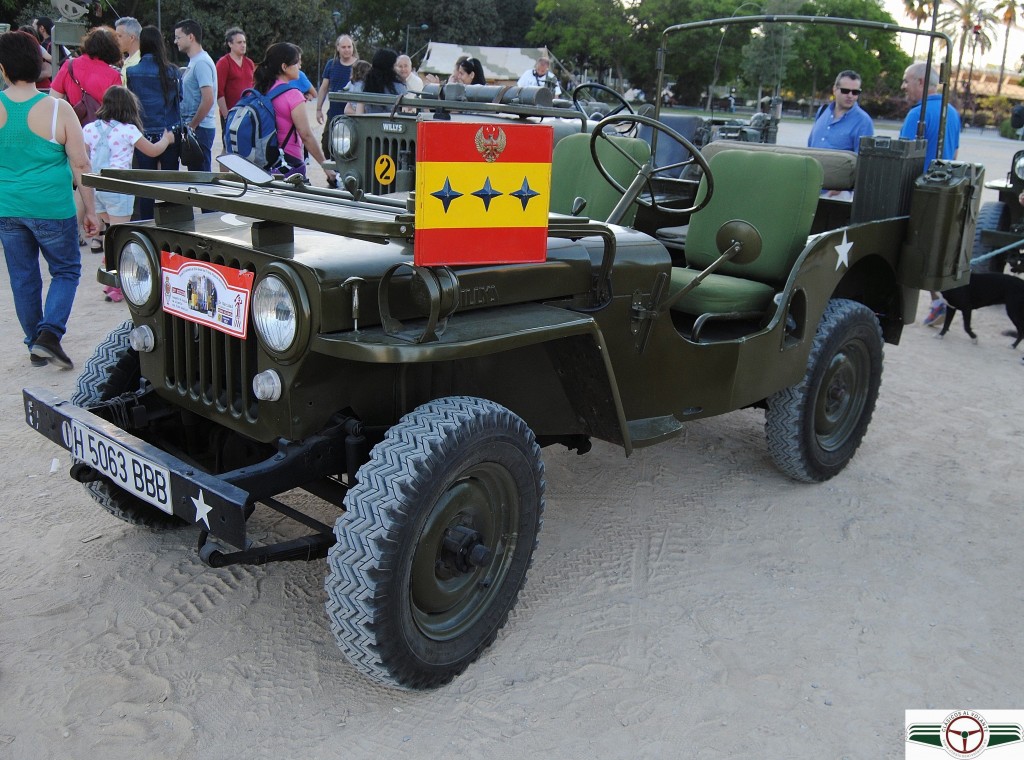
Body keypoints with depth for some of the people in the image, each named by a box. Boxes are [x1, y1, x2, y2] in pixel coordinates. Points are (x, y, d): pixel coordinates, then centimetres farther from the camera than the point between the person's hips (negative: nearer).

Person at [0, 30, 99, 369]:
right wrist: (91, 211, 0)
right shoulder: (58, 109, -12)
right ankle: (49, 333, -5)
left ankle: (35, 345, 25)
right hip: (52, 209, -3)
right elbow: (80, 165, -9)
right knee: (66, 271, 14)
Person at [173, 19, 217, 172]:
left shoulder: (201, 63, -14)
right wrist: (189, 125, 14)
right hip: (195, 126, 10)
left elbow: (208, 100, -22)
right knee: (195, 172, 13)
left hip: (199, 129, -10)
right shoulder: (194, 61, 17)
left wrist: (192, 125, -17)